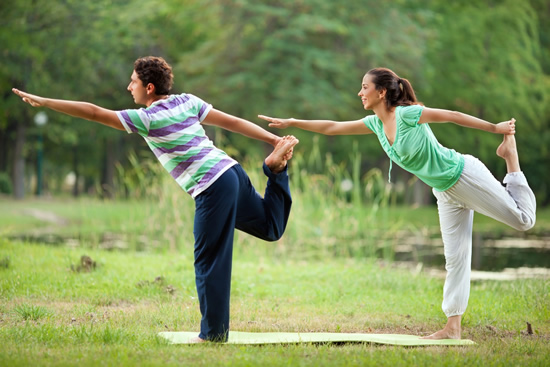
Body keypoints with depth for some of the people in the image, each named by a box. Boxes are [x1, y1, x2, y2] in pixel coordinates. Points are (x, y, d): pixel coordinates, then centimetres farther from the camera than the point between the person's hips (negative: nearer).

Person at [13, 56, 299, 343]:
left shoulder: (147, 118, -7)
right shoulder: (187, 101, 12)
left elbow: (93, 112, -6)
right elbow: (234, 122, 12)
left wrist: (43, 102, -3)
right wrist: (274, 139, 16)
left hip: (213, 190, -7)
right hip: (231, 169, 7)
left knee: (209, 263, 0)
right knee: (271, 227, 25)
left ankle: (213, 333, 4)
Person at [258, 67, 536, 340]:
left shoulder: (407, 114, -22)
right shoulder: (376, 124, 1)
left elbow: (453, 116, -16)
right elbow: (333, 127, 7)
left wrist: (495, 128, -12)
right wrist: (290, 123, 6)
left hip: (466, 176, -6)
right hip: (446, 192, 6)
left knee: (523, 219, -2)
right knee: (455, 257, 5)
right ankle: (453, 327, 5)